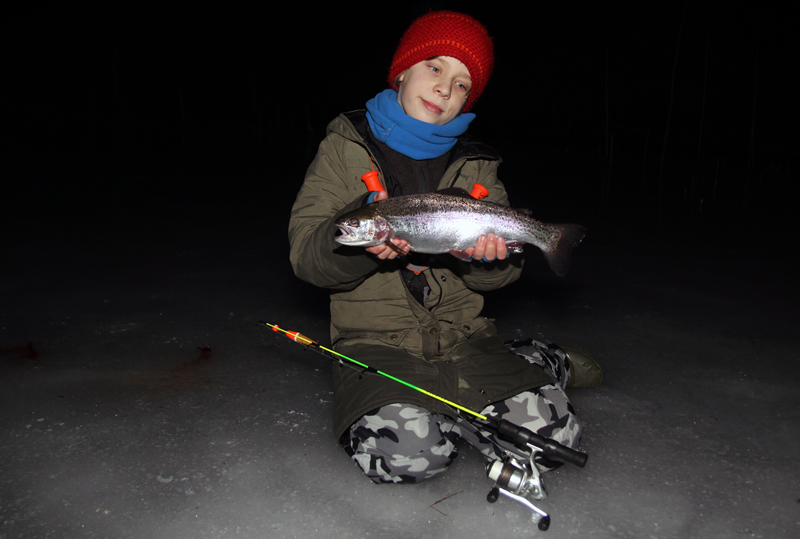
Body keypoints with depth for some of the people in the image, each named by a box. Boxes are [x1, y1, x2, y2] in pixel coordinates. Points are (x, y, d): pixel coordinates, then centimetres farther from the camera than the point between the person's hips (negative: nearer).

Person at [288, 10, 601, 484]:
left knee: (554, 436, -15)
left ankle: (544, 365, 18)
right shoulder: (347, 147, 3)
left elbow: (500, 276, 9)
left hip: (463, 338, 2)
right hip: (376, 341, -2)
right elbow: (305, 253, -5)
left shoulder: (477, 166, 11)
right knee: (406, 452, -28)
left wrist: (487, 256, -16)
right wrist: (360, 241, -27)